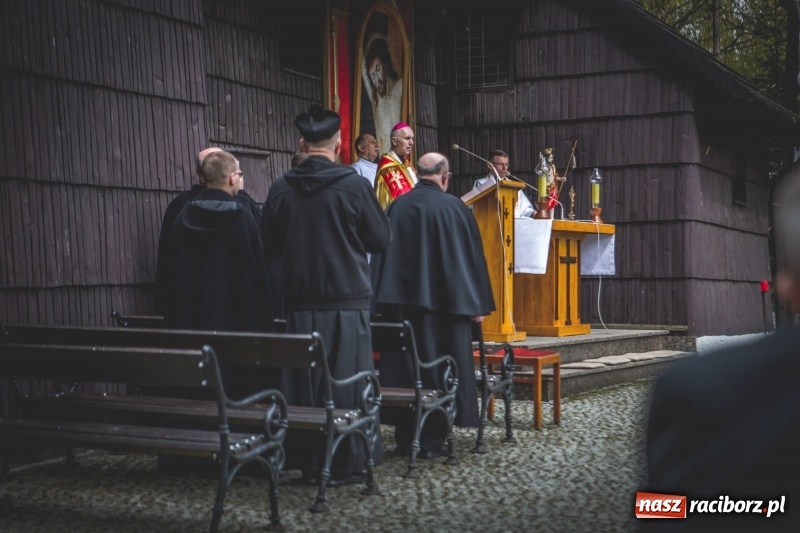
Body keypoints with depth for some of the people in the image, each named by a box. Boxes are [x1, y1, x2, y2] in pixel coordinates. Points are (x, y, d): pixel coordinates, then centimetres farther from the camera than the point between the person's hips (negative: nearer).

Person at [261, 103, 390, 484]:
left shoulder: (281, 190, -2)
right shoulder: (355, 186, -9)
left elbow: (270, 248, 7)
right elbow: (381, 240, -1)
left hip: (300, 300, 3)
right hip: (348, 299, -2)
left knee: (304, 382, 9)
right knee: (347, 382, 5)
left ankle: (309, 463, 15)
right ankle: (348, 463, 9)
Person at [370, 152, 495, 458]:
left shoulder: (396, 207, 4)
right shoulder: (454, 207, -6)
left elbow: (380, 254, 8)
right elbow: (471, 256, -4)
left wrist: (382, 302, 15)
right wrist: (477, 304, 3)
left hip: (398, 300, 4)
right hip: (441, 302, -3)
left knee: (402, 368, 9)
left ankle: (404, 437, 14)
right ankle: (431, 440, 4)